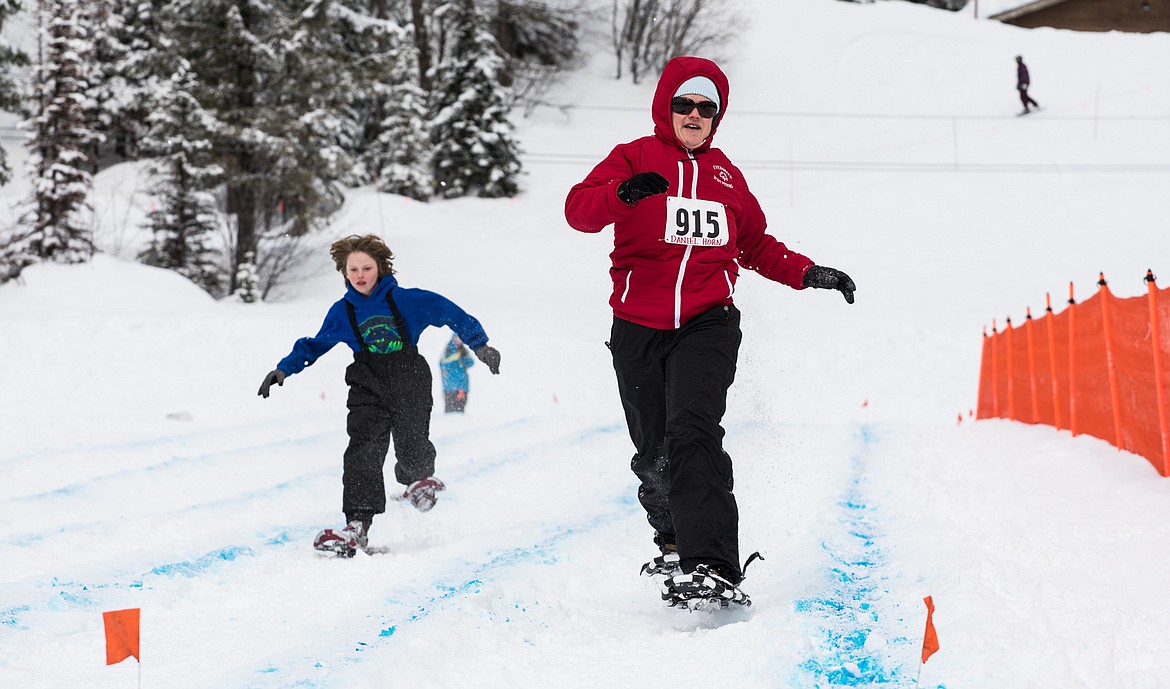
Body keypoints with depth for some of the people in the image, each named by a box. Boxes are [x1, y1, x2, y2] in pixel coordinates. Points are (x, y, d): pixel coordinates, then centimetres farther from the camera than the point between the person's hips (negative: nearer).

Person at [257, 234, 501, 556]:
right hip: (368, 387, 2)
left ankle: (418, 480, 26)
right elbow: (314, 346, 23)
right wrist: (284, 369, 17)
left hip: (409, 383, -2)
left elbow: (450, 313, 5)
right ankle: (357, 526, -21)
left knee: (412, 449, -14)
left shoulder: (405, 300, 1)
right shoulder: (342, 311, 10)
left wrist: (480, 344, 2)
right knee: (363, 452, -17)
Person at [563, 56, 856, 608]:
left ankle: (712, 567, -30)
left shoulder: (725, 174, 18)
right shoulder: (634, 158, 6)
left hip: (708, 322, 0)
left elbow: (755, 246, 29)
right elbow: (579, 210, -10)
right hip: (639, 328, 0)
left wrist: (807, 273, 14)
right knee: (654, 454, 4)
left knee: (693, 431, -22)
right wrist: (624, 192, -30)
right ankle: (673, 541, 34)